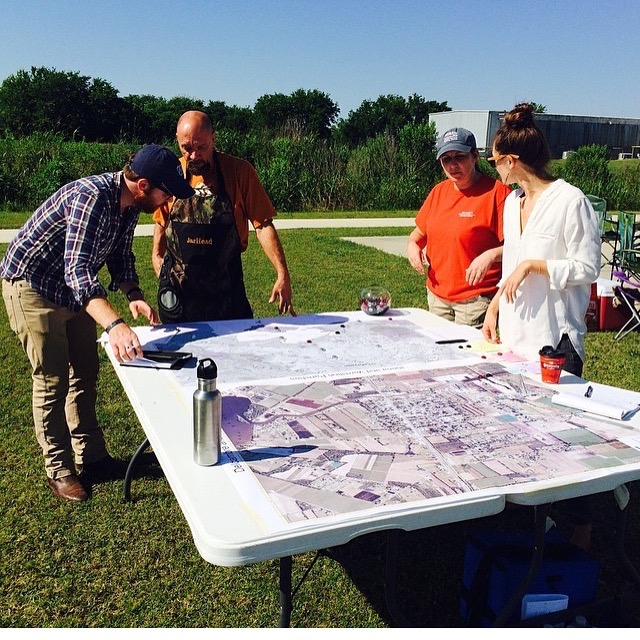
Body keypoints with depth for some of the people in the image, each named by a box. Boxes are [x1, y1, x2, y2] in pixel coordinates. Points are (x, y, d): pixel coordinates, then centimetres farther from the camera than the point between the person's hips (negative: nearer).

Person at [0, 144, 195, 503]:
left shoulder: (130, 204, -7)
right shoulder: (92, 197, -34)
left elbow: (120, 255, 5)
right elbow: (77, 269, -45)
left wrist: (133, 294, -15)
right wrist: (114, 324, -58)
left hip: (74, 290, 9)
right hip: (32, 286, -9)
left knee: (86, 374, 13)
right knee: (53, 381, -3)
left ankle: (90, 456, 26)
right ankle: (59, 470, 12)